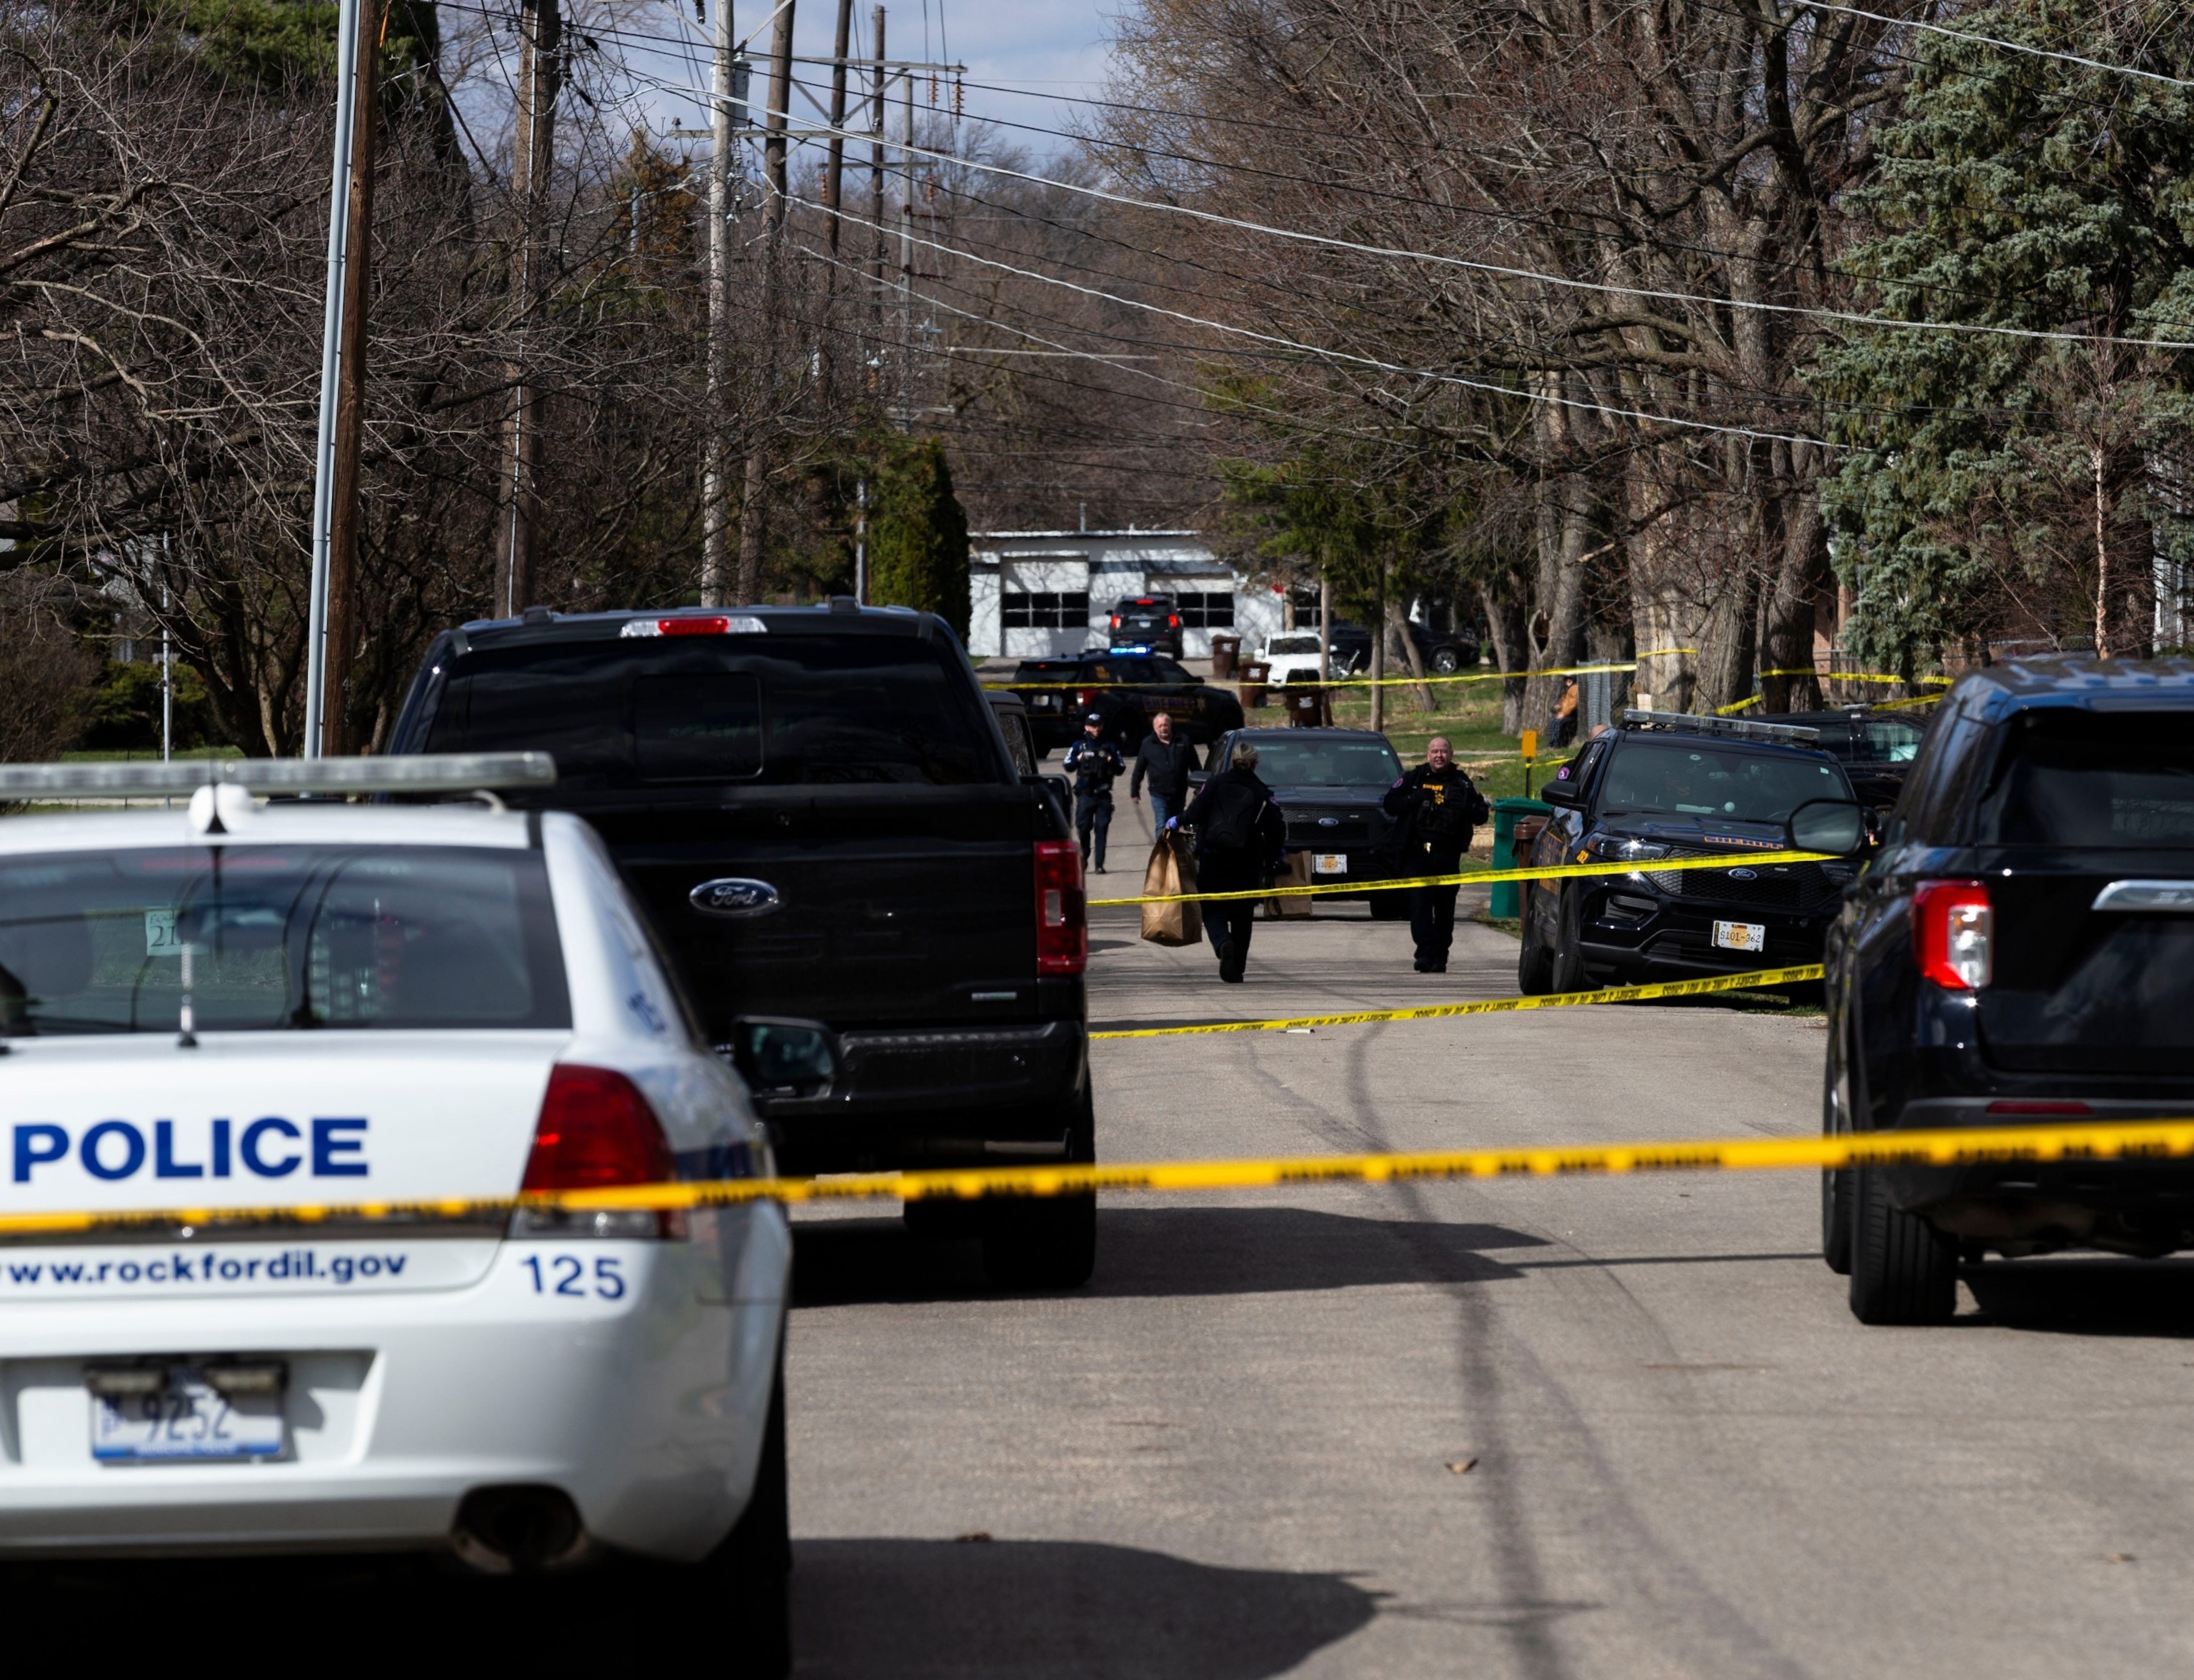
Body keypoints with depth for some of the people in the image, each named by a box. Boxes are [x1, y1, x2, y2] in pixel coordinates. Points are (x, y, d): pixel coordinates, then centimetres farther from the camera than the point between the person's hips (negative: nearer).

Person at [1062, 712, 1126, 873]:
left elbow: (1121, 769, 13)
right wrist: (1079, 760, -9)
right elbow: (1068, 767, 6)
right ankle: (1083, 858, 17)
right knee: (1083, 829, -2)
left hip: (1103, 795, 1)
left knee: (1101, 829, -5)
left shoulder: (1110, 748, 14)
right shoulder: (1079, 747, 10)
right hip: (1085, 794, -1)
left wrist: (1111, 762, -5)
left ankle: (1099, 864, -6)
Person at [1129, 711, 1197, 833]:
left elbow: (1195, 767, 9)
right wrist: (1134, 792, 4)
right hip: (1159, 794, -2)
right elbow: (1139, 771, 4)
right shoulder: (1148, 745, 1)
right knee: (1162, 827, -11)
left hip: (1178, 795, 2)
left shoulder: (1183, 742, 4)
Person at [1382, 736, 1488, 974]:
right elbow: (1390, 804, 5)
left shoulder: (1462, 782, 10)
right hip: (1417, 853, -1)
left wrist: (1465, 806, -13)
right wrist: (1414, 800, -12)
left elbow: (1481, 815, 8)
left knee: (1445, 908, 3)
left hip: (1448, 856, 1)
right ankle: (1426, 952, -18)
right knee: (1420, 904, -13)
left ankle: (1440, 958, 10)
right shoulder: (1414, 779, 10)